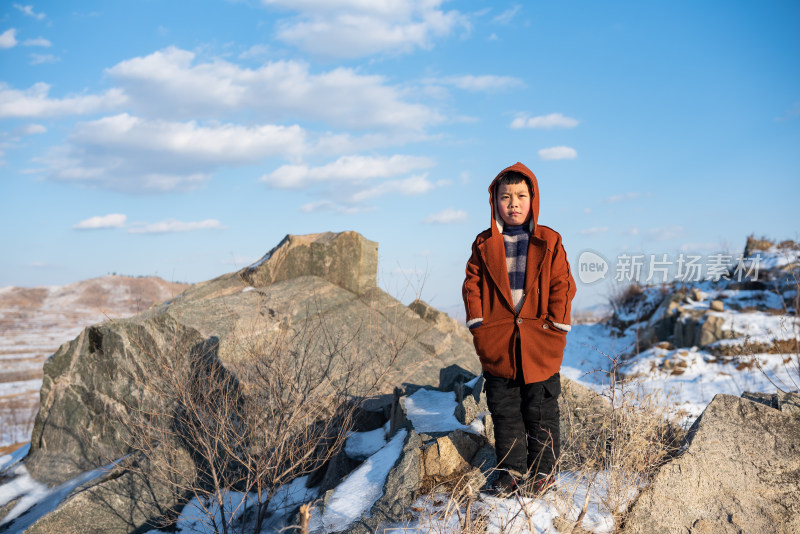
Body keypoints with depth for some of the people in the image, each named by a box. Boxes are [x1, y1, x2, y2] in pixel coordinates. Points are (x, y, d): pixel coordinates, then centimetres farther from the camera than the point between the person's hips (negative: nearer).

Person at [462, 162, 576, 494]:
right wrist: (479, 324, -4)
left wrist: (556, 327, -7)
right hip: (497, 346, 2)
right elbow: (472, 285, 5)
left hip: (540, 344, -1)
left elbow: (562, 285, 0)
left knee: (541, 411, 7)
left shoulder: (549, 243, 1)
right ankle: (511, 469, 23)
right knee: (504, 411, 10)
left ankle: (543, 469, 22)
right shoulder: (484, 245, 5)